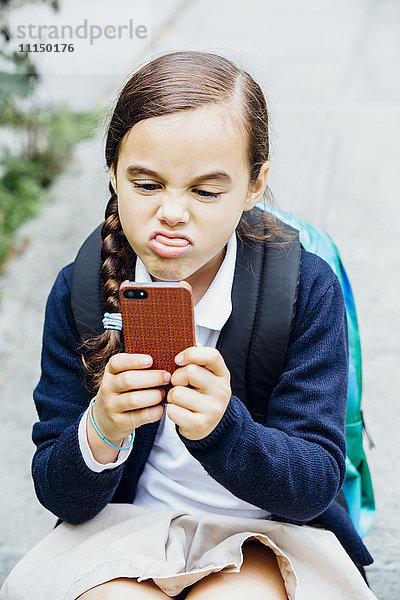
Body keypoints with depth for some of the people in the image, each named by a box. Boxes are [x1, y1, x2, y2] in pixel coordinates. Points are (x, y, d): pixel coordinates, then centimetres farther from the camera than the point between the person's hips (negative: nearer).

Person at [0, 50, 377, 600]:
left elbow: (318, 485, -14)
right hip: (119, 530, 1)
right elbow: (60, 496, -7)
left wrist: (220, 429, -34)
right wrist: (101, 433, -30)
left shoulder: (307, 287, -11)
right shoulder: (79, 292, -7)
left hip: (260, 541, -1)